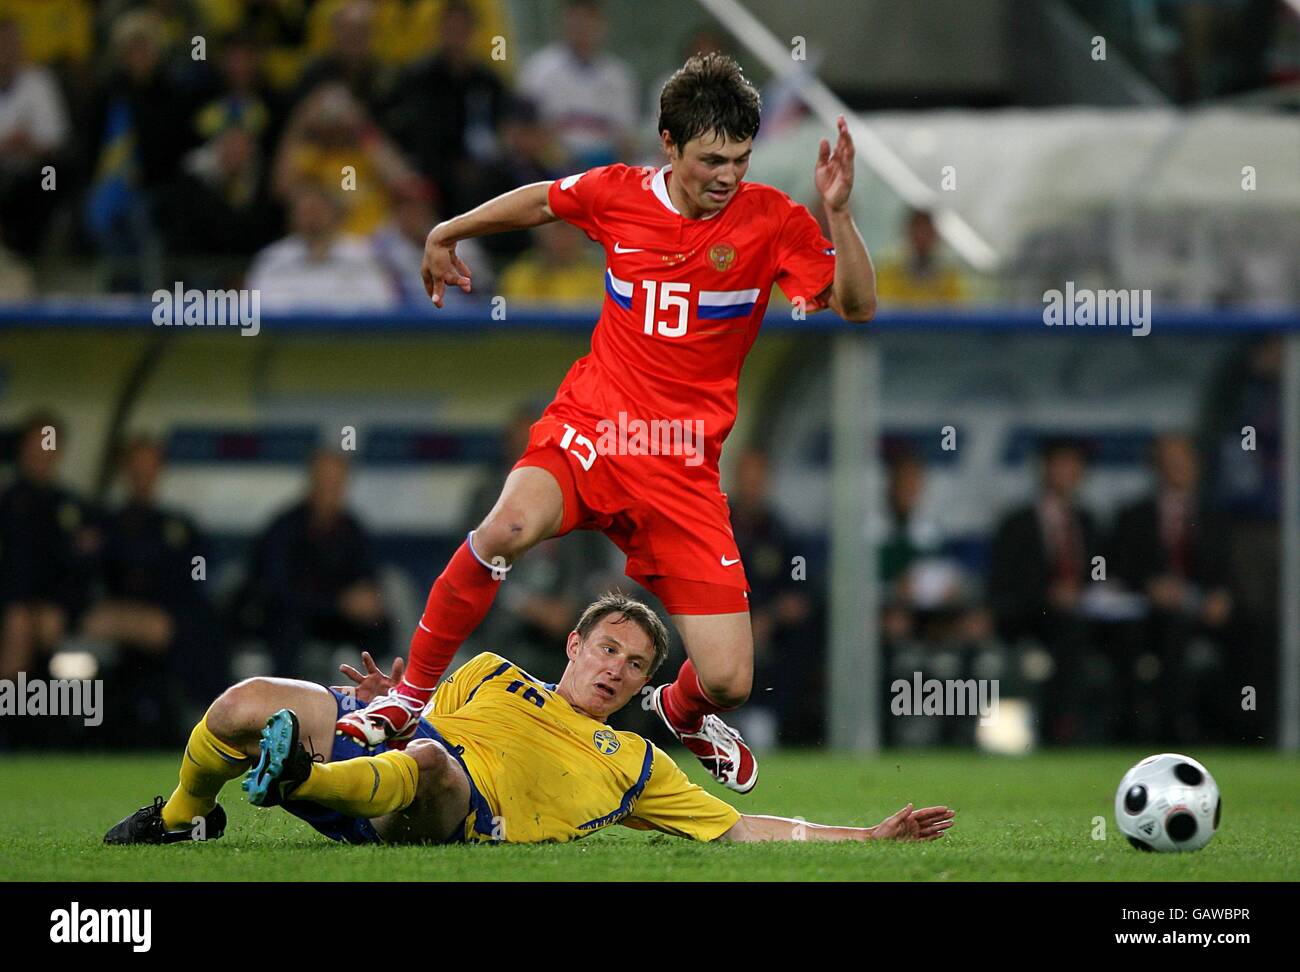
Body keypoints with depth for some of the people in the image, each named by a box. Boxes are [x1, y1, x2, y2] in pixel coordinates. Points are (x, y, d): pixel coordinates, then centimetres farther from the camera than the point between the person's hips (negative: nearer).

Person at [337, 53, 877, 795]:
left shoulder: (770, 220, -3)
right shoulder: (619, 195, 1)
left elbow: (857, 305, -9)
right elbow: (537, 201, 22)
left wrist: (839, 213, -24)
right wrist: (448, 234, 34)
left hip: (683, 468, 0)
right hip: (589, 428, 0)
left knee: (729, 681, -7)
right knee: (512, 526, -35)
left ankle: (684, 711, 35)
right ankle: (410, 699, -15)